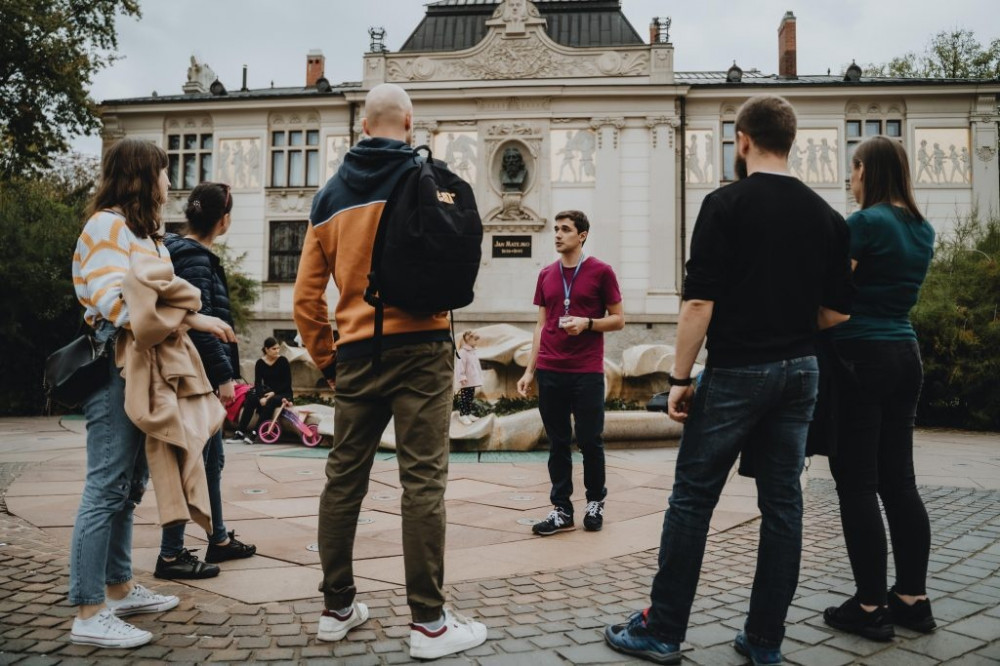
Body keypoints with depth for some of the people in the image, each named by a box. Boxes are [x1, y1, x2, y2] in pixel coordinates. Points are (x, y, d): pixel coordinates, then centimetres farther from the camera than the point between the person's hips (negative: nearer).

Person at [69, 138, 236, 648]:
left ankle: (119, 588, 24)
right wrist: (193, 319, -21)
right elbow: (116, 302, -20)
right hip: (117, 373, -10)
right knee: (106, 488, -7)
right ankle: (89, 613, -1)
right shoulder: (107, 225, -8)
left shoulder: (141, 231, 22)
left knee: (128, 487, 14)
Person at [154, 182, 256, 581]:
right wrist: (224, 375, -19)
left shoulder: (187, 254, 16)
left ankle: (219, 540, 29)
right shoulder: (195, 260, -14)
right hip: (198, 377, -10)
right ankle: (171, 555, 5)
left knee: (212, 459, 17)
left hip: (201, 380, 10)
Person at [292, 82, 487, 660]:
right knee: (423, 481, -2)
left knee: (344, 479, 11)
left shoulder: (331, 193, 11)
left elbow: (306, 297, 9)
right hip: (420, 346, -4)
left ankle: (338, 609, 23)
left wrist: (327, 360, 16)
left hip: (356, 352, 5)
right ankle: (430, 623, 3)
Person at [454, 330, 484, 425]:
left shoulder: (473, 351, 13)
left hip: (472, 380, 9)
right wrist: (462, 377, -26)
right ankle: (462, 415, 2)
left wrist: (479, 378, 21)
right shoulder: (462, 352, -16)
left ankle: (469, 413, 21)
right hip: (465, 381, -9)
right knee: (464, 398, -3)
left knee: (470, 398, 14)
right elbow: (460, 366, -21)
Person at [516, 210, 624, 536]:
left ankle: (595, 502, 23)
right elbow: (541, 326, 13)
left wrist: (587, 323, -16)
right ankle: (561, 510, 14)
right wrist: (529, 370, 8)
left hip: (587, 372, -3)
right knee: (557, 442, 6)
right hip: (550, 371, 4)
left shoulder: (601, 271, -1)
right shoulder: (546, 275, 11)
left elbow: (618, 320, 2)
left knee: (589, 440, 3)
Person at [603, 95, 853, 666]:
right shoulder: (826, 214, 7)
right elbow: (837, 313, 7)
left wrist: (680, 377, -9)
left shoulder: (727, 203, -9)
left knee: (693, 498, 3)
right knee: (783, 501, 9)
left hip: (736, 371, -5)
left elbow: (700, 301, -15)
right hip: (800, 370, 6)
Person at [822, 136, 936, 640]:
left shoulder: (864, 223, -12)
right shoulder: (922, 229, 12)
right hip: (905, 355, 8)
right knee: (898, 480, 12)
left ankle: (871, 607, 6)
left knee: (857, 484, -1)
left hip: (860, 358, -8)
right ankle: (913, 599, 19)